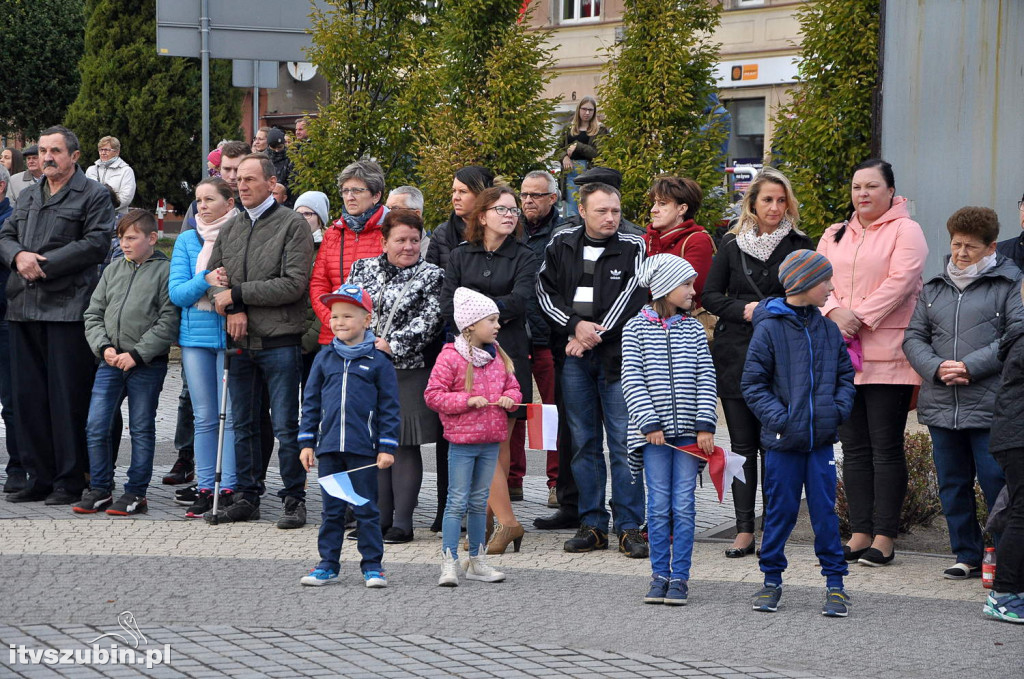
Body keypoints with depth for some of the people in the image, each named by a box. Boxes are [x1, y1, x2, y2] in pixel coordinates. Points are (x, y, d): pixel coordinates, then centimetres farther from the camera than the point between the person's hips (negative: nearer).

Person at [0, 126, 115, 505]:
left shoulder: (93, 196, 1)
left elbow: (97, 243, -11)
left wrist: (45, 263, -14)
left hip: (68, 307, -6)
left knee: (67, 397, -5)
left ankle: (70, 480, 1)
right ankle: (40, 477, 13)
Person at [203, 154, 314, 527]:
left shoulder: (292, 225, -5)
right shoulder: (230, 228, 14)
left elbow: (293, 284, -13)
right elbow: (213, 276, 12)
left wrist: (237, 293, -12)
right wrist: (231, 310, -8)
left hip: (279, 342, -6)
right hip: (240, 342, 6)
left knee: (285, 427, -3)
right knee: (243, 425, 11)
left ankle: (294, 500, 5)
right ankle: (246, 498, 19)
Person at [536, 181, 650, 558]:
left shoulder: (633, 247, 1)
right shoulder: (561, 245, 9)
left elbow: (631, 298, -7)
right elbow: (545, 291, 3)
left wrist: (594, 335, -11)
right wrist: (575, 325, -11)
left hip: (617, 354, -3)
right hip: (573, 356, 3)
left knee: (624, 444, -4)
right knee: (584, 442, 7)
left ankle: (630, 527, 0)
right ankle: (592, 524, 14)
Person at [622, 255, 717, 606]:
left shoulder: (694, 329, 9)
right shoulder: (636, 327, 1)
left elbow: (706, 378, 5)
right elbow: (632, 379, -4)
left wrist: (705, 425, -5)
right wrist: (650, 423, -12)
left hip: (688, 429, 2)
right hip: (654, 431, -2)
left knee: (684, 505, 0)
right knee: (659, 505, 0)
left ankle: (680, 577, 6)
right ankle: (659, 575, 10)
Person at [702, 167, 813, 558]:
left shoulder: (799, 245, 4)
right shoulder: (732, 244, 8)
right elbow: (709, 295, 8)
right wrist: (743, 310, -9)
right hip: (735, 354, 2)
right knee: (742, 444, 2)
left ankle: (771, 530, 3)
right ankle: (744, 531, 5)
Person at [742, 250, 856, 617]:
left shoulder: (828, 329, 7)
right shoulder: (770, 328, -7)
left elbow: (845, 374, 16)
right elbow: (752, 384, -5)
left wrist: (839, 408, 0)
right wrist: (779, 418, -15)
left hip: (822, 438, 3)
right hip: (783, 440, -3)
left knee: (825, 511, 4)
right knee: (780, 511, 6)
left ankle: (835, 583, 11)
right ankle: (772, 580, 20)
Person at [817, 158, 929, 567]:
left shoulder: (905, 231, 0)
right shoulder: (834, 237, 18)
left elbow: (900, 281, -12)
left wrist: (860, 317, -17)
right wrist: (835, 312, -11)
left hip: (887, 359, -6)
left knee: (886, 448, -4)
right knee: (854, 449, 8)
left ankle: (884, 537, 0)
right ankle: (860, 534, 12)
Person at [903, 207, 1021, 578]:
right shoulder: (933, 289, 15)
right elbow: (913, 337, 12)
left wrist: (970, 366, -15)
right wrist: (936, 367, -8)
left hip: (989, 407, -5)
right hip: (941, 405, 5)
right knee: (953, 486, 11)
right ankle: (968, 556, 21)